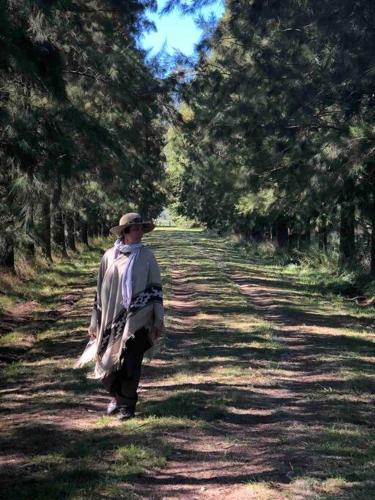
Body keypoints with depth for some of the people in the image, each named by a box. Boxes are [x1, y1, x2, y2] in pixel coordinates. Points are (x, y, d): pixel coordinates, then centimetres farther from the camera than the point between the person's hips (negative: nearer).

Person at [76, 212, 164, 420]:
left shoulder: (146, 256, 0)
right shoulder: (109, 256, 1)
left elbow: (155, 288, 2)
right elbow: (100, 290, 6)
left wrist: (159, 318, -2)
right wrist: (94, 321, 6)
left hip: (137, 320, -1)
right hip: (112, 319, 2)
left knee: (131, 363, 0)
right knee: (110, 361, 7)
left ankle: (127, 405, 16)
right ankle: (117, 396, 33)